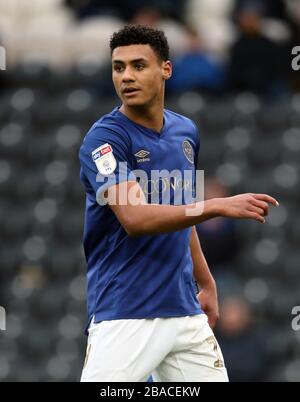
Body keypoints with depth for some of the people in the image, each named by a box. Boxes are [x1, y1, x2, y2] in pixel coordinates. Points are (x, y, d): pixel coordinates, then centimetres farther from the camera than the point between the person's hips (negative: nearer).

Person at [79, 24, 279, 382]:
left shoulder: (185, 131, 11)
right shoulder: (105, 138, -10)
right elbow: (135, 219, -23)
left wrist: (206, 284, 25)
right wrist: (220, 206, -28)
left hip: (185, 311, 6)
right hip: (125, 316, -6)